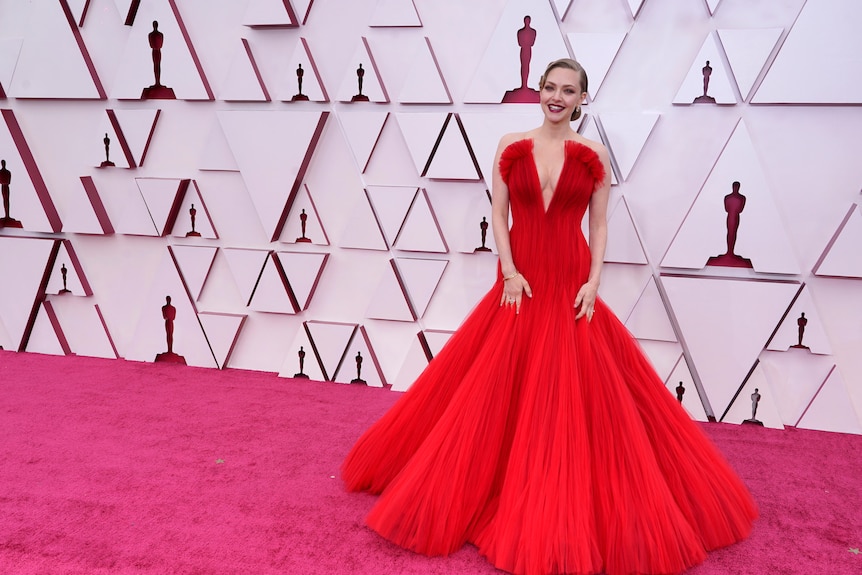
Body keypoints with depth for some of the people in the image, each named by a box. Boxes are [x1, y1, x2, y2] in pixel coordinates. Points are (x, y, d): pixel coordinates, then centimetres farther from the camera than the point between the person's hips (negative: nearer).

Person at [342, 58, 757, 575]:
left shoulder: (594, 156, 4)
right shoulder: (511, 147, 4)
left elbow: (599, 225, 3)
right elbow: (498, 213, 2)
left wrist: (593, 282, -9)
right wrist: (509, 271, -9)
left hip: (571, 286, 0)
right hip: (520, 283, 1)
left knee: (578, 394, 0)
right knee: (499, 389, 3)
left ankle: (570, 511, 17)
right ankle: (494, 490, 22)